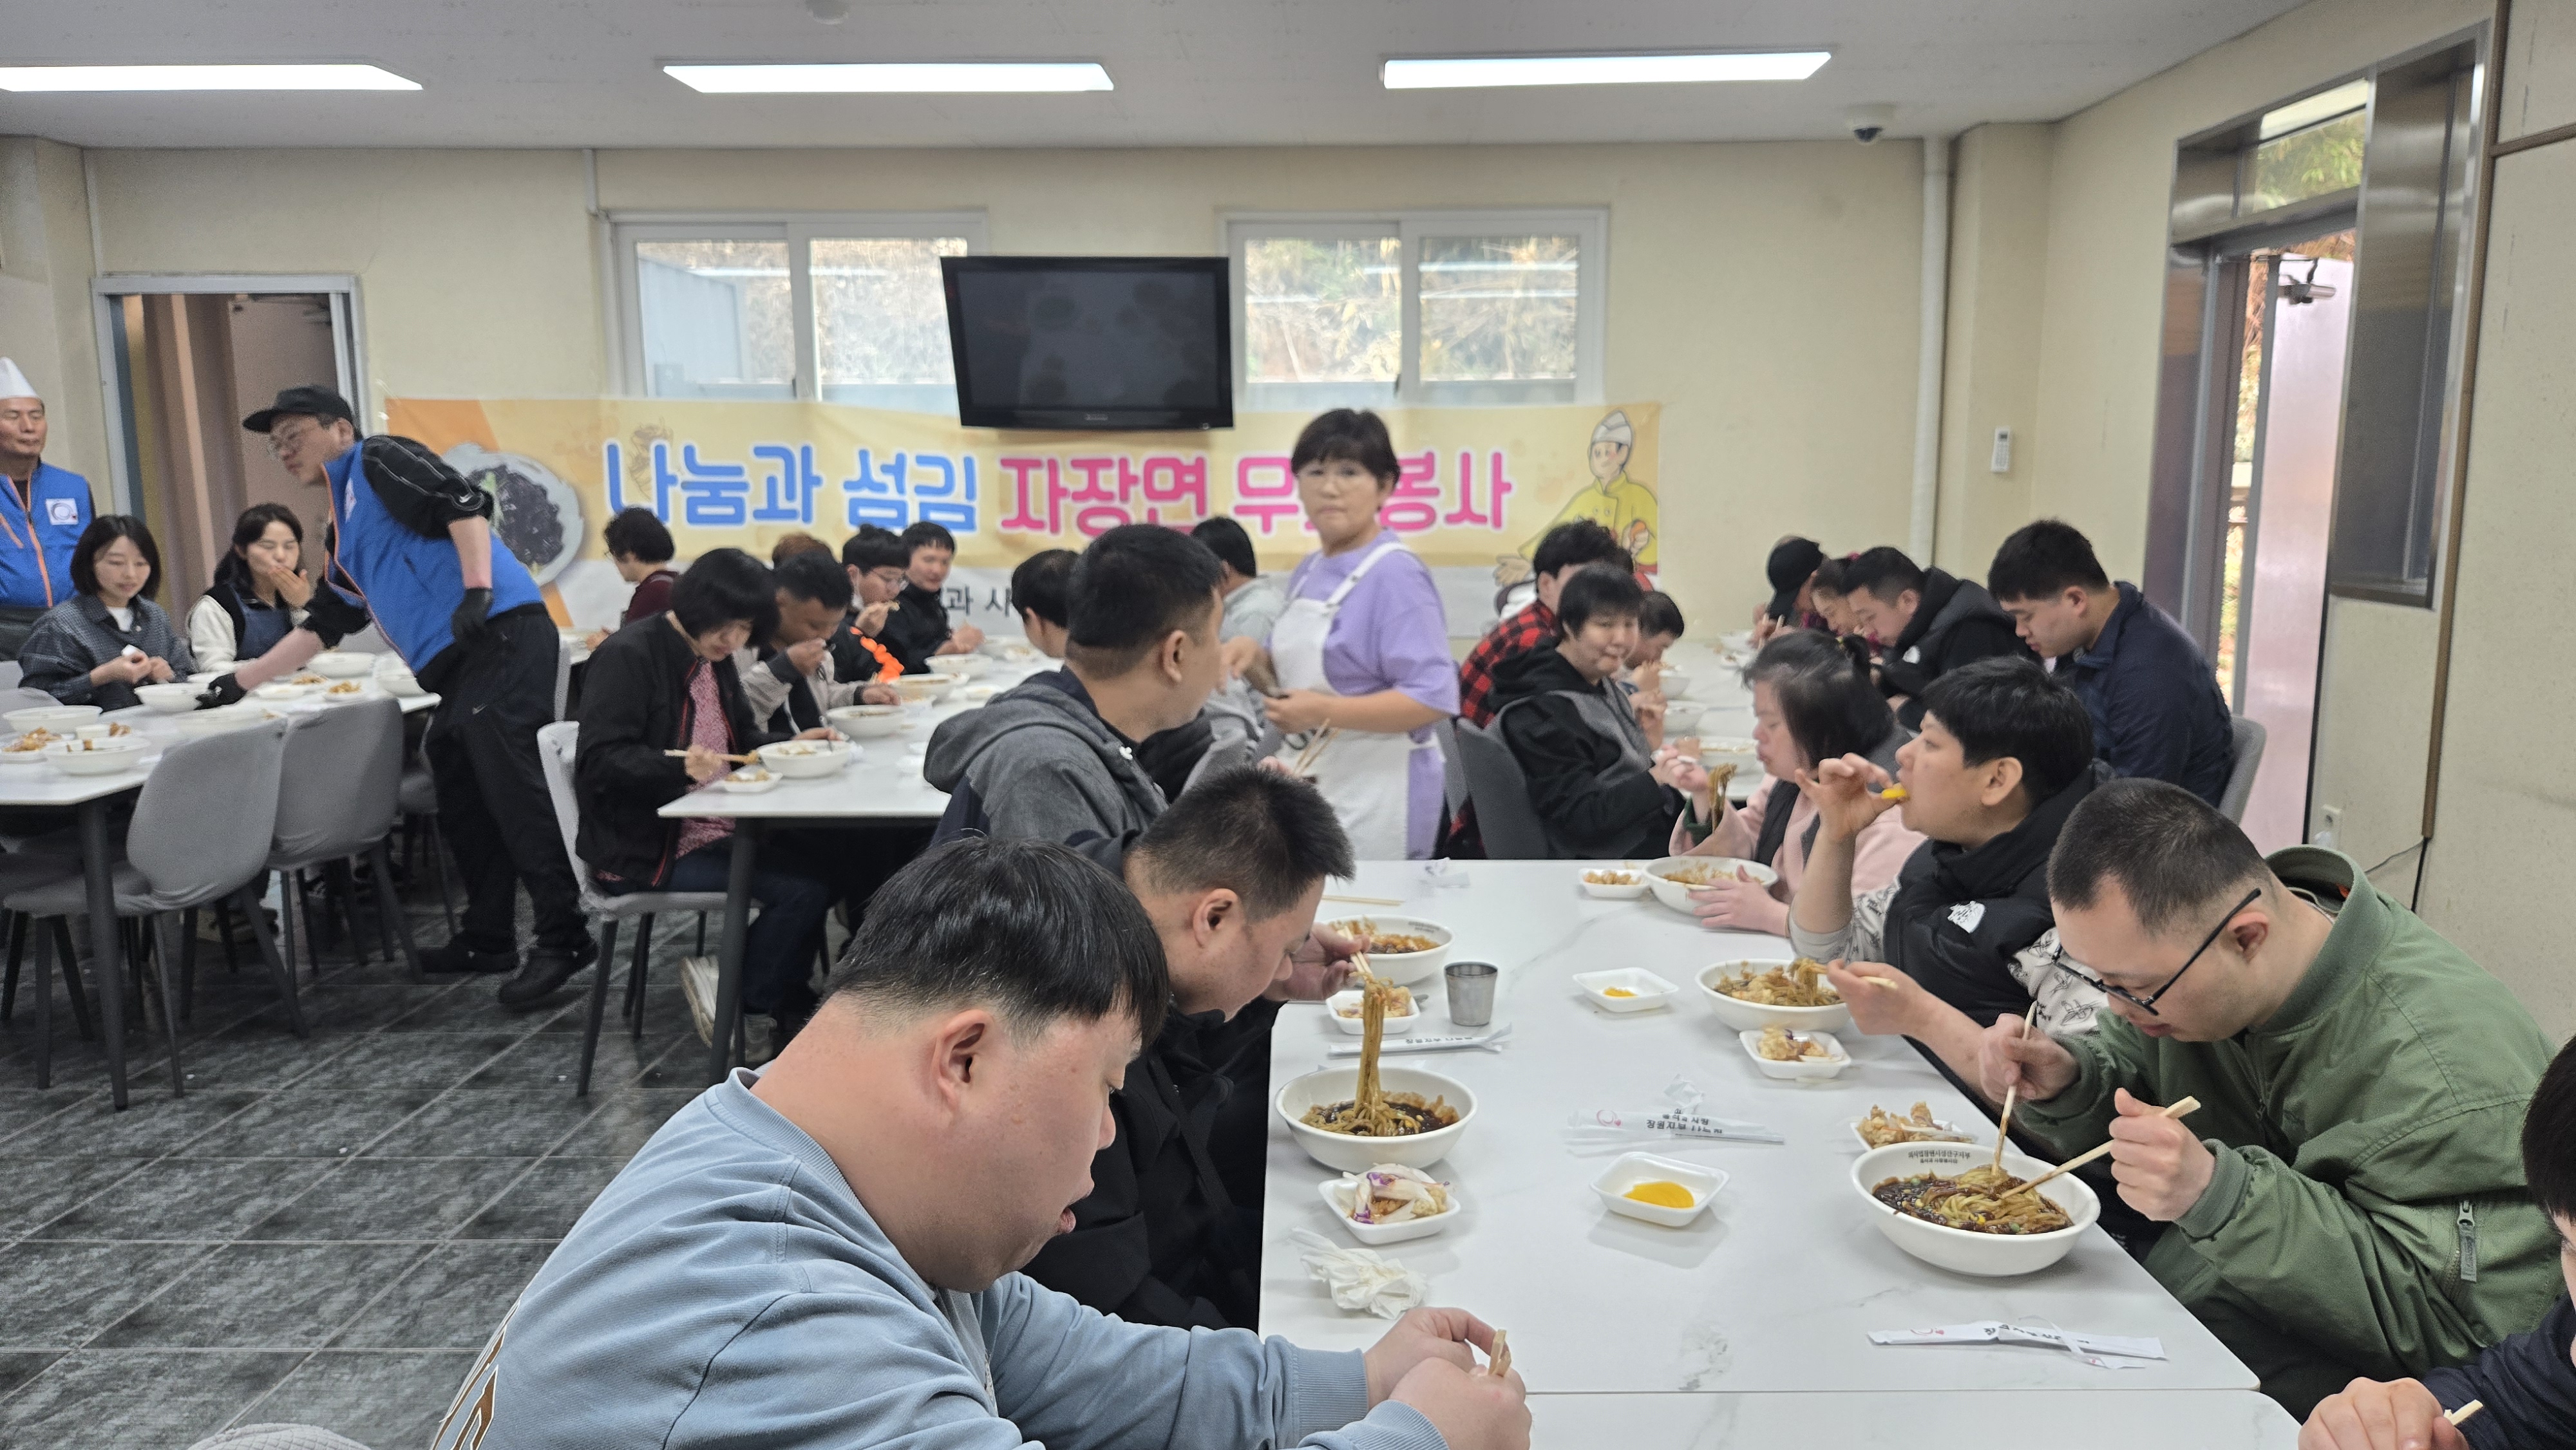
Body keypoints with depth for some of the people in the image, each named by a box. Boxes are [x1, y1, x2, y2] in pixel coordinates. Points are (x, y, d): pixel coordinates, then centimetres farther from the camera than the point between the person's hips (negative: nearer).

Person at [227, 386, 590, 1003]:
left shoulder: (379, 460, 5)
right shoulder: (342, 535, 30)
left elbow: (465, 505, -11)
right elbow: (320, 627, 36)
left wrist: (476, 590, -22)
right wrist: (241, 679, 37)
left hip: (503, 630, -10)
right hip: (459, 666, 10)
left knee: (512, 785, -15)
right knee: (462, 801, 11)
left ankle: (564, 937, -13)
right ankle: (487, 939, 20)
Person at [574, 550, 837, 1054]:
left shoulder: (713, 659, 14)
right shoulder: (628, 656, -11)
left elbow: (743, 740, 23)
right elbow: (602, 761, -19)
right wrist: (680, 768, -35)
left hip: (717, 832, 8)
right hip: (645, 847, -8)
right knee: (801, 891, -22)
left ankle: (787, 1009, 4)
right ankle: (738, 995, 0)